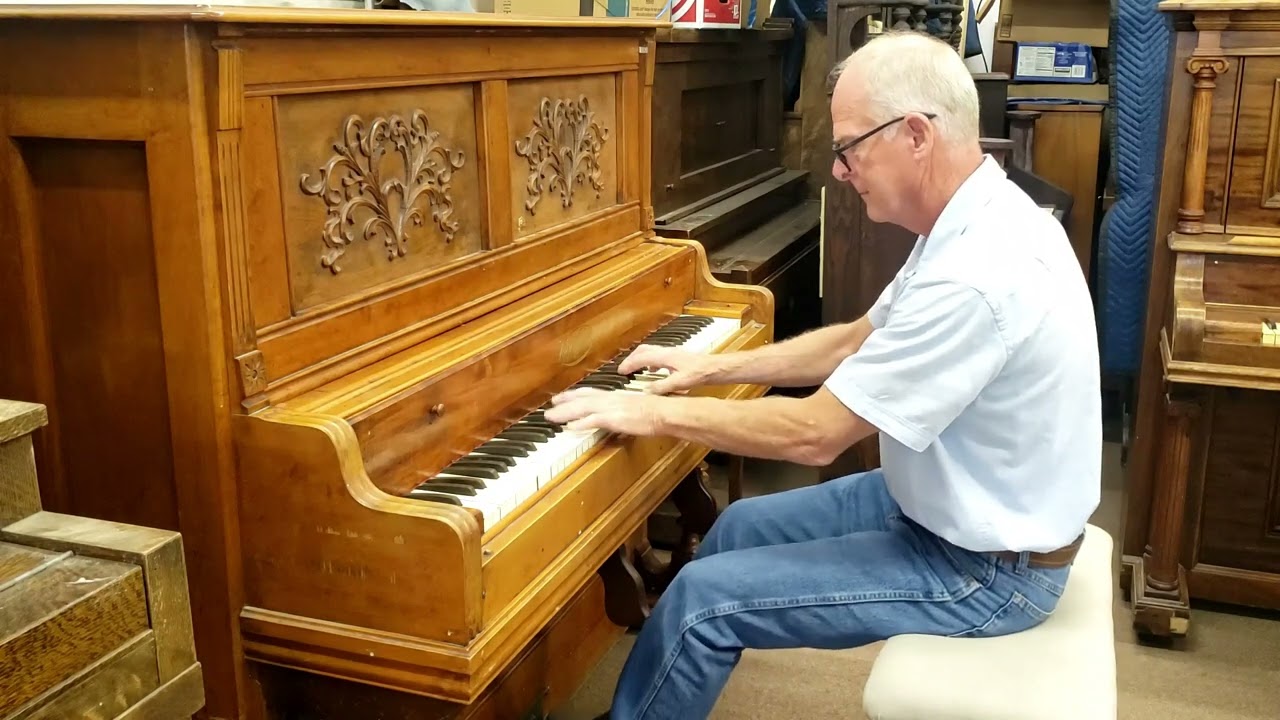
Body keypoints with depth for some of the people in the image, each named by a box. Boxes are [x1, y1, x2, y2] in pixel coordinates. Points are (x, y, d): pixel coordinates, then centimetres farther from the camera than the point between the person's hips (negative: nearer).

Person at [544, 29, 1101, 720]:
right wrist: (713, 367, 9)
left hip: (985, 567, -9)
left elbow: (815, 432, -28)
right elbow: (858, 343, 11)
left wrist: (656, 413, -17)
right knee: (742, 526, 15)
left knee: (704, 598, -9)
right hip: (959, 507, 9)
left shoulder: (976, 275, -33)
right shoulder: (974, 223, 0)